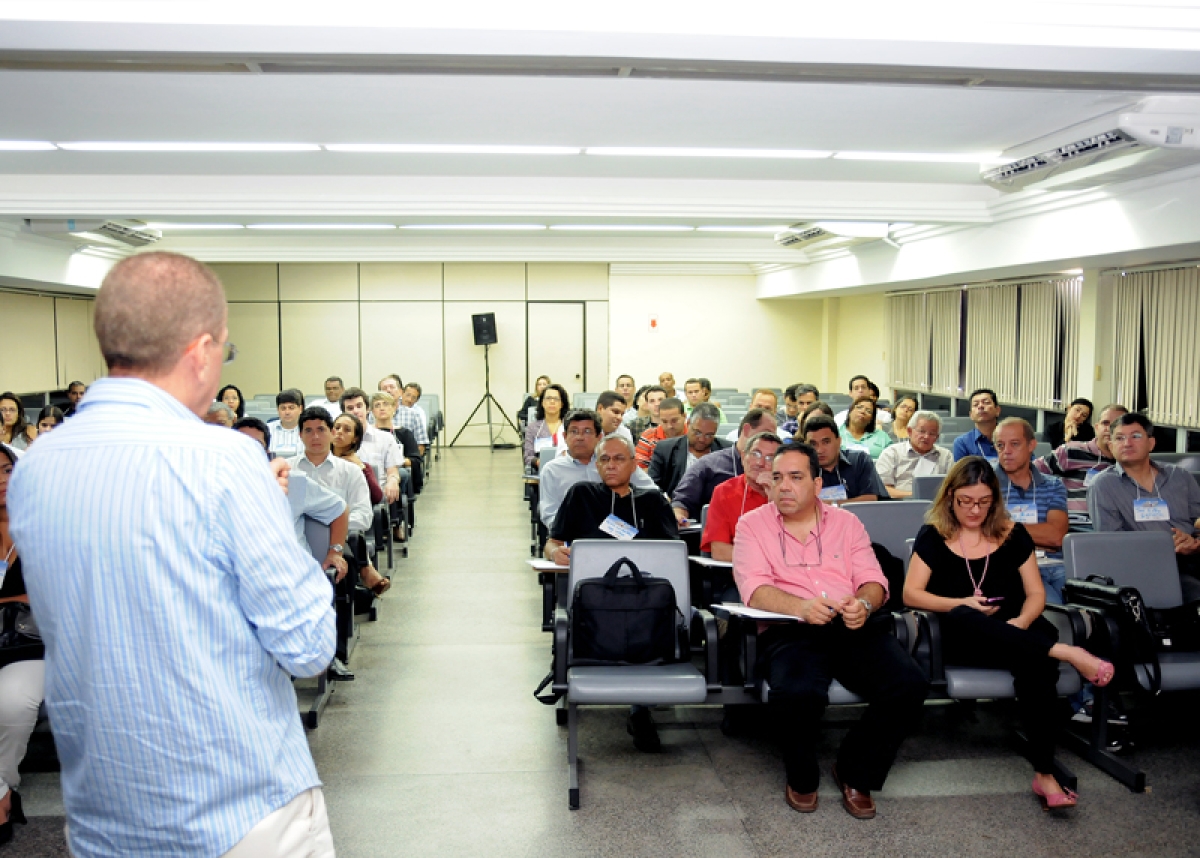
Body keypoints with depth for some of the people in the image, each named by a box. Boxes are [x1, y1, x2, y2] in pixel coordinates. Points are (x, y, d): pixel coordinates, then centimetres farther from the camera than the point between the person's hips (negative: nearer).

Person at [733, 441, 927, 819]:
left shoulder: (846, 522, 19)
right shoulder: (752, 525, 10)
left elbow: (873, 580, 10)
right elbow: (754, 589, -4)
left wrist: (864, 603, -15)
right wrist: (800, 607, -24)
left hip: (854, 628, 3)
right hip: (789, 631, -3)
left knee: (909, 686, -23)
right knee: (797, 693, -35)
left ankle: (856, 773, 4)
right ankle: (801, 778, 0)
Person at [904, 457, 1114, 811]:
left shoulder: (1013, 534, 11)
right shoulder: (933, 536, 6)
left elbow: (1036, 593, 9)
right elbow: (911, 594, 0)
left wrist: (1021, 622, -13)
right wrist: (962, 603, -14)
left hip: (1014, 633, 2)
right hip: (961, 639, -1)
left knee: (1037, 661, -34)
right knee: (962, 619, -39)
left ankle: (1044, 772, -33)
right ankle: (1068, 653, -39)